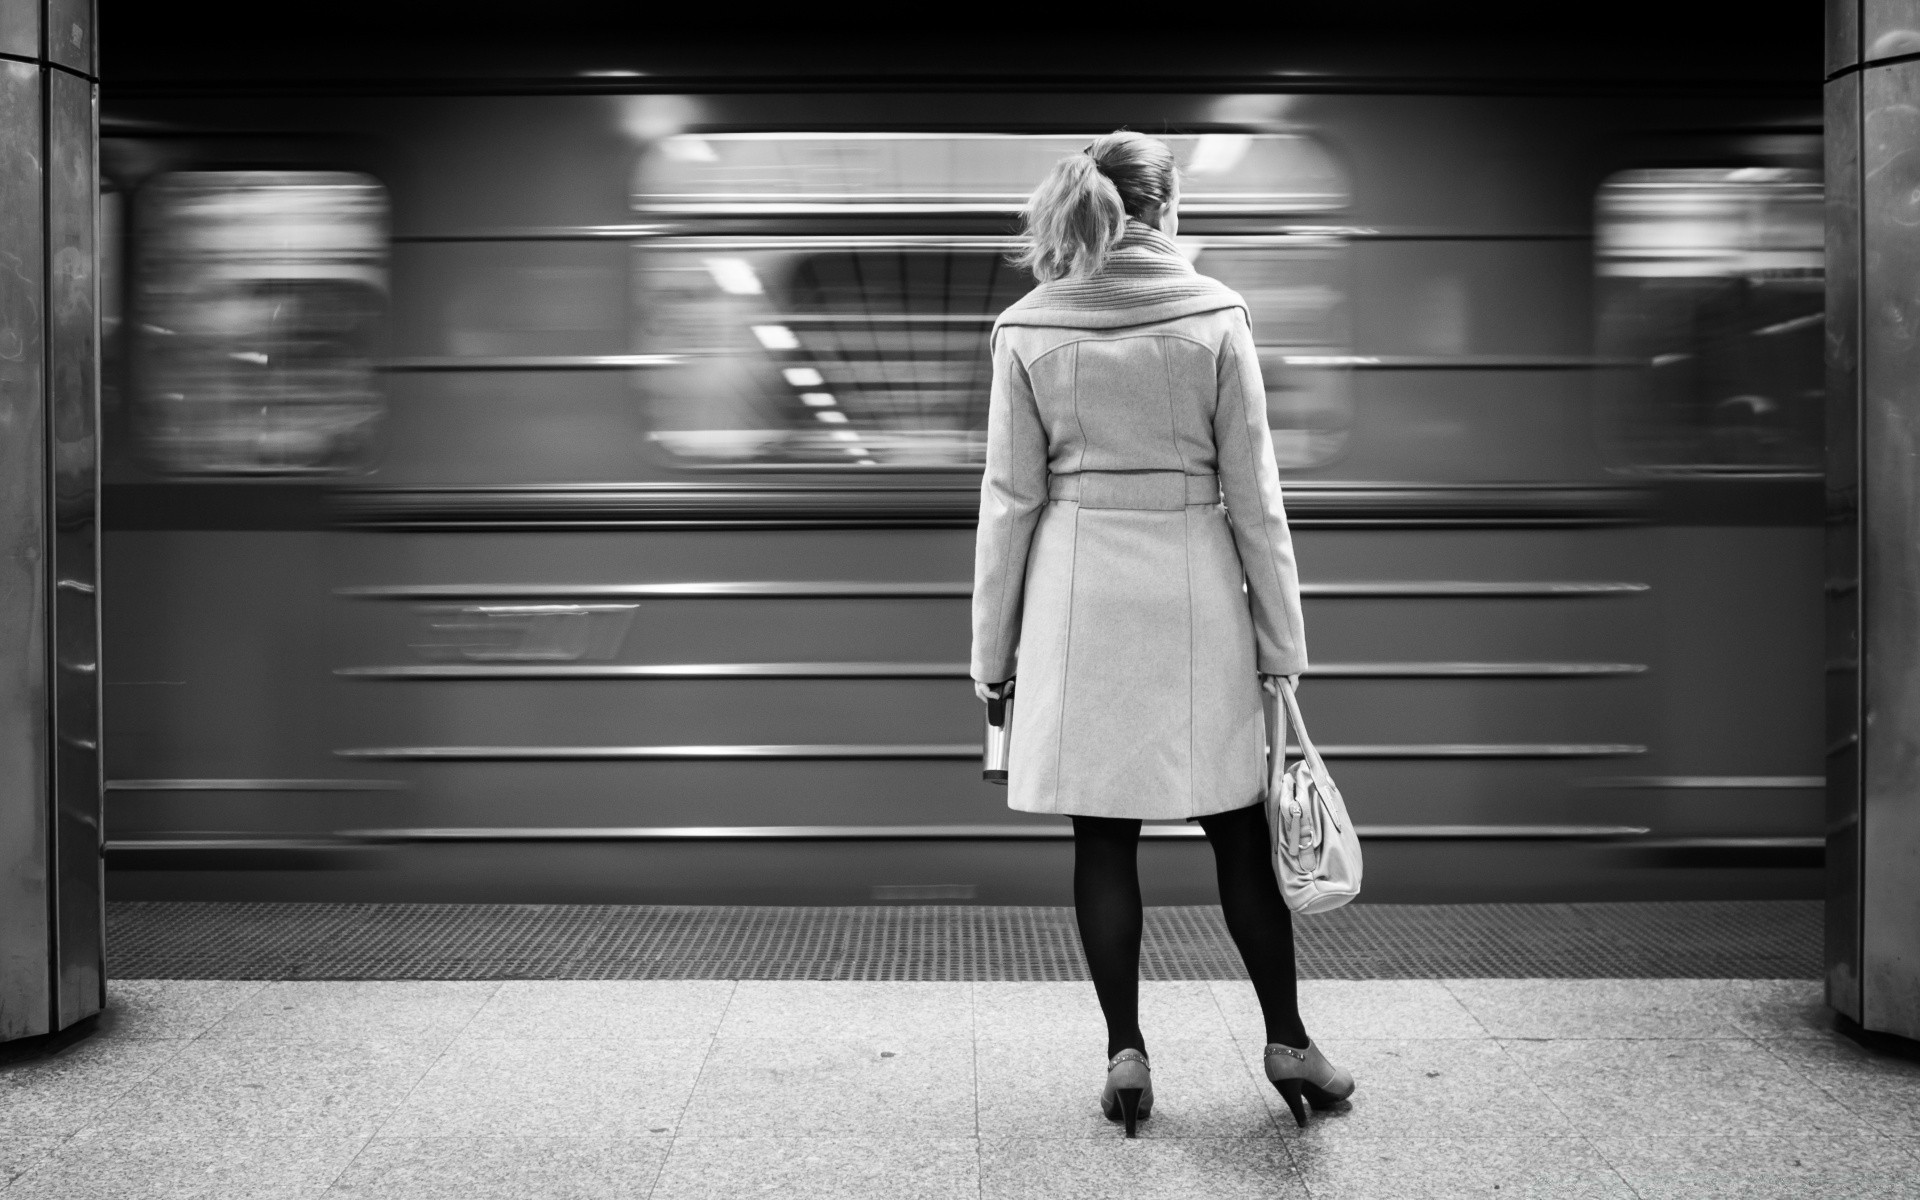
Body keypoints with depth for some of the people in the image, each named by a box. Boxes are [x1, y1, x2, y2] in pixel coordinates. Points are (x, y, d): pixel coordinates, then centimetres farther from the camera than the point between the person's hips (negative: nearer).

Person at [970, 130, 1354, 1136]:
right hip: (1193, 588, 0)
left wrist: (993, 646, 7)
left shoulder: (1028, 328, -1)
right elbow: (1253, 494, -2)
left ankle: (1125, 1052, 13)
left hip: (1080, 596, 1)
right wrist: (1281, 640, 4)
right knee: (1238, 826, 11)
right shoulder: (1216, 315, -3)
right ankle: (1287, 1040, 21)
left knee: (1103, 835, 8)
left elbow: (1010, 499, 0)